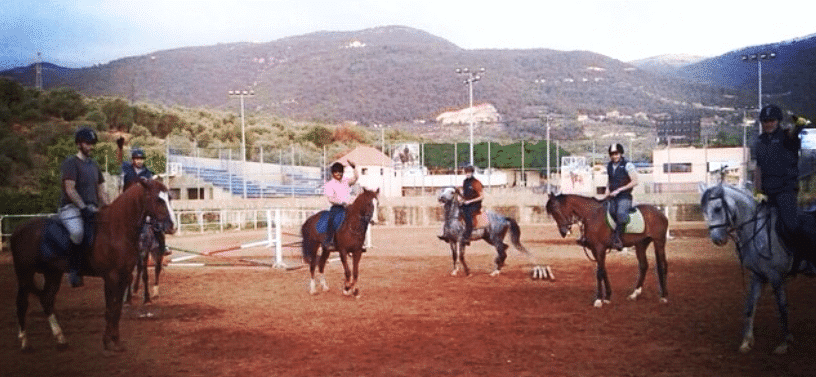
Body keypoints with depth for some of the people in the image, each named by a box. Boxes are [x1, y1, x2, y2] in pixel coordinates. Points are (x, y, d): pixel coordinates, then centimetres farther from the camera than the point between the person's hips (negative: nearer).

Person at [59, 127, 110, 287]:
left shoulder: (94, 165, 20)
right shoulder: (70, 163, -4)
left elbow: (100, 190, 21)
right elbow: (70, 190, -13)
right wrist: (83, 208, -22)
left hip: (91, 207, 8)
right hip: (71, 207, -8)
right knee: (77, 232, -34)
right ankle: (73, 271, -24)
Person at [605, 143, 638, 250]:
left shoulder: (627, 165, -5)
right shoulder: (609, 166, 14)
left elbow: (635, 181, -10)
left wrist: (619, 190, -15)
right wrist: (607, 190, 8)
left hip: (624, 197, -6)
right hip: (612, 198, 6)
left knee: (621, 213, -31)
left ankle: (617, 237, -28)